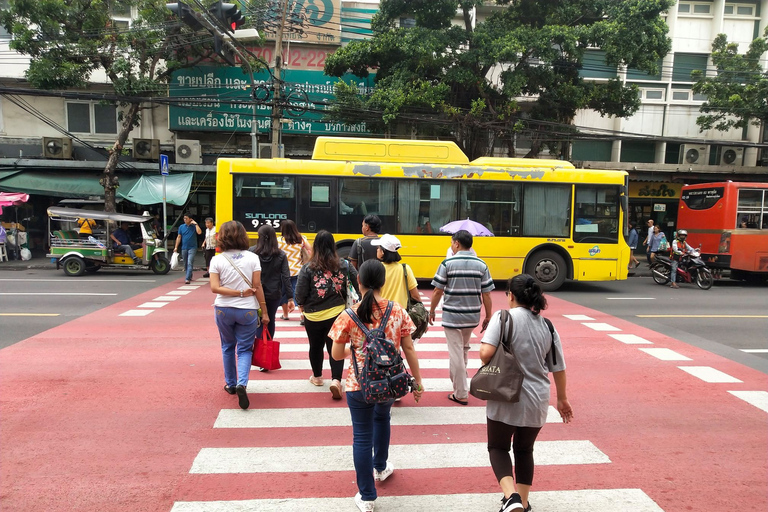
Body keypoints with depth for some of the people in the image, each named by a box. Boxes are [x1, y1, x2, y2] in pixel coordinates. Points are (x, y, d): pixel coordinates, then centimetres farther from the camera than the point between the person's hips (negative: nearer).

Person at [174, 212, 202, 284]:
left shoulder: (194, 226, -2)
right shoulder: (181, 227, 7)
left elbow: (199, 232, -21)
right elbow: (179, 237, 10)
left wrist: (196, 224, -15)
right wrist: (176, 247, 6)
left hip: (192, 247, -4)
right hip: (184, 248, 4)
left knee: (190, 263, -14)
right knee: (185, 264, 14)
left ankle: (187, 279, -19)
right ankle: (190, 276, 33)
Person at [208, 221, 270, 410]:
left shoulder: (217, 260, -5)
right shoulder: (252, 258, -7)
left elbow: (215, 288, -14)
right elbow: (257, 287, -7)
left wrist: (239, 293, -11)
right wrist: (264, 311, -1)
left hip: (223, 309, 1)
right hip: (247, 310, -1)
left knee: (228, 347, 20)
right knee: (244, 349, 7)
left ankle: (230, 384, 30)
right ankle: (241, 384, -14)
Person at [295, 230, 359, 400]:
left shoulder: (308, 269, -11)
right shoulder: (344, 266, -6)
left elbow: (300, 294, -11)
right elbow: (359, 284, -4)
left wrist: (302, 305, 11)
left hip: (313, 316, 0)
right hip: (337, 315, 0)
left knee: (315, 347, 19)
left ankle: (317, 377, 37)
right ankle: (336, 379, -8)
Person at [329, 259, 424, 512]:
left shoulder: (349, 316, -14)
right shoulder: (398, 311, -9)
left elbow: (337, 354, -7)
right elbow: (409, 349, -3)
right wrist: (417, 381, 7)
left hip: (359, 384, -3)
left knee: (362, 436, 11)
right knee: (382, 418, 32)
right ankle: (381, 467, 51)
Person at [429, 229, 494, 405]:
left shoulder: (447, 264, -9)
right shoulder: (481, 265, -1)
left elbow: (437, 291, -7)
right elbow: (486, 295, 0)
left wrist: (431, 311, 7)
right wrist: (488, 317, 10)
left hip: (452, 316, -4)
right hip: (472, 316, 4)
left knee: (456, 354, 3)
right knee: (463, 348, 26)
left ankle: (461, 394, 8)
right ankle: (460, 378, 39)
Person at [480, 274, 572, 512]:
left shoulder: (504, 317, -13)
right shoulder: (547, 326, 2)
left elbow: (486, 353, -23)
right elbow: (558, 369, 8)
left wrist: (491, 368, 0)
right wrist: (562, 399, 23)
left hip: (505, 398, -4)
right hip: (536, 400, 4)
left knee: (498, 447, 15)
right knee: (524, 449, 23)